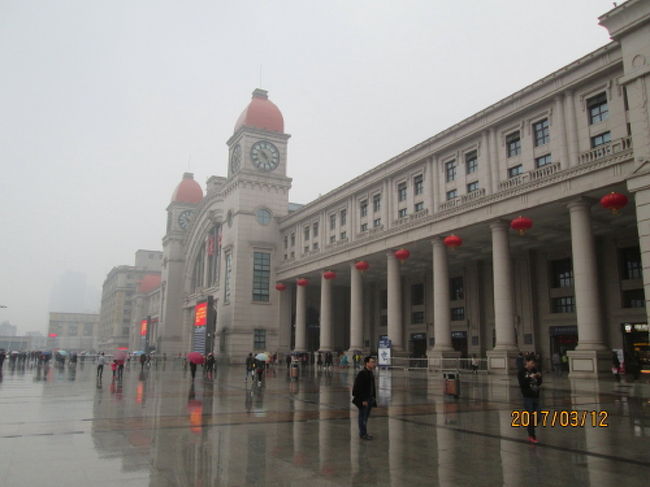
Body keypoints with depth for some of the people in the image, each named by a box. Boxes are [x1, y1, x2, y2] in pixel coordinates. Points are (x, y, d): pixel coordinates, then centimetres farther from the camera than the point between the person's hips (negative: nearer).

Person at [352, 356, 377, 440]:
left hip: (370, 398, 9)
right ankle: (362, 434, 9)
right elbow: (359, 388, -21)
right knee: (362, 417, 1)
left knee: (366, 417, 16)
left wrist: (374, 397, 14)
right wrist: (363, 400, -21)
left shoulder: (370, 373, 10)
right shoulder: (362, 373, -19)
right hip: (363, 400, -9)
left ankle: (364, 433, 26)